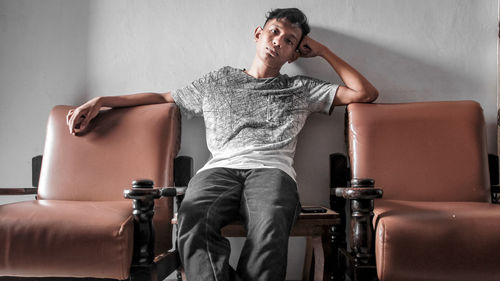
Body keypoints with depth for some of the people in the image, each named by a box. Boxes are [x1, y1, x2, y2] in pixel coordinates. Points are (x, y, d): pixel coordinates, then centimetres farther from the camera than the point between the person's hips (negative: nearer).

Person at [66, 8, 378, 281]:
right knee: (194, 222, -36)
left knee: (270, 227, -39)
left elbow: (365, 93, 22)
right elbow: (163, 97, 33)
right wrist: (101, 101, 27)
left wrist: (324, 51, 25)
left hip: (271, 169, 0)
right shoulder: (218, 82, 28)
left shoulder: (301, 90, 26)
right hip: (221, 168, 1)